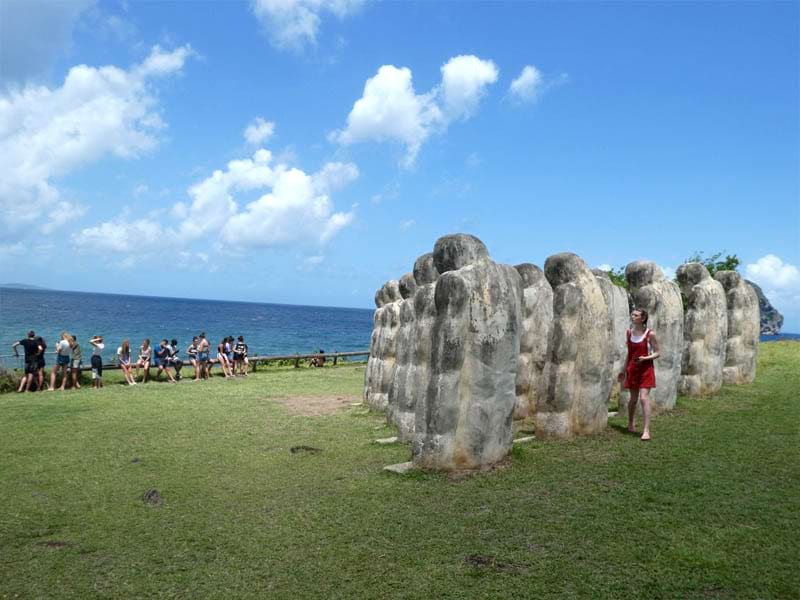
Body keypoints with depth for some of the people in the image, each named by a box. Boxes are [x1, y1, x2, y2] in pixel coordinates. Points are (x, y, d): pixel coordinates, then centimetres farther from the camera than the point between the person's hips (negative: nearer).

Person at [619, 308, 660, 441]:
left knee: (644, 398, -13)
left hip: (645, 369, -4)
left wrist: (645, 358, -23)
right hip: (632, 369, 4)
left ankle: (646, 430, -12)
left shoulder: (650, 334, -9)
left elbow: (657, 353, -5)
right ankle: (631, 424, 33)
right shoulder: (629, 333, 4)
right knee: (633, 398, 14)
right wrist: (624, 370, 16)